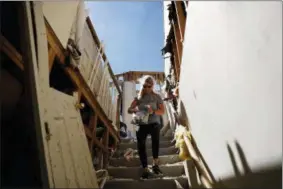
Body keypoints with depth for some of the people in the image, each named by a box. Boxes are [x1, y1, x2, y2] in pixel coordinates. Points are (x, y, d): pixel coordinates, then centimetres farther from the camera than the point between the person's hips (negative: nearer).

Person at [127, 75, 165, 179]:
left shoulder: (156, 97, 8)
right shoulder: (139, 98, 13)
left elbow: (162, 111, 1)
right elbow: (129, 110, 8)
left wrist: (153, 111, -20)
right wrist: (135, 110, -16)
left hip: (154, 123, -2)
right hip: (142, 124, 3)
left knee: (155, 137, -31)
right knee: (141, 144, -13)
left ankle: (155, 163, -16)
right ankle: (145, 170, -5)